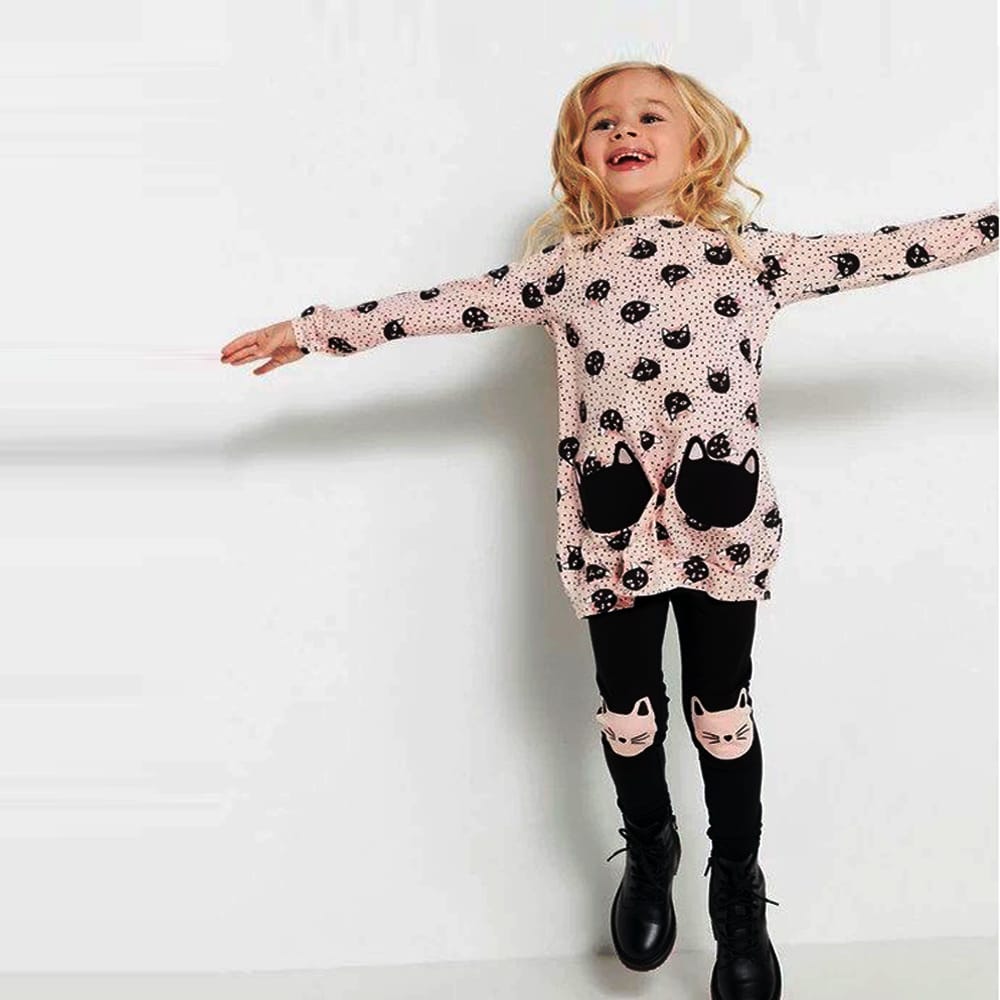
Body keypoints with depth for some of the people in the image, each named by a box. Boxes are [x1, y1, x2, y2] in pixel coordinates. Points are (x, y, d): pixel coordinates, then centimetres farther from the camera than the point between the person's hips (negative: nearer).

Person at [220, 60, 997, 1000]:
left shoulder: (751, 254, 2)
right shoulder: (564, 268, 4)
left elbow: (884, 251, 0)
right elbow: (449, 305, 3)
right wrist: (315, 329, 2)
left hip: (723, 527, -1)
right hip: (613, 531, 1)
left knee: (722, 708, 10)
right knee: (628, 706, 15)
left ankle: (738, 887, 30)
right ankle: (648, 851, 41)